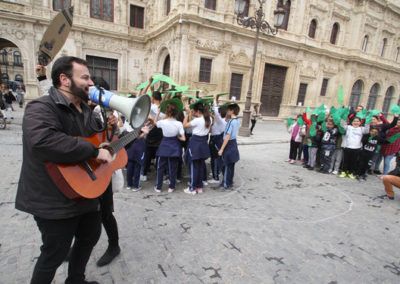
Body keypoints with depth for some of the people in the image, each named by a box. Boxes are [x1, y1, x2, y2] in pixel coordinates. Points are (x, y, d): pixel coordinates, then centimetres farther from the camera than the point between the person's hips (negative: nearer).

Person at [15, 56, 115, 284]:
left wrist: (109, 128, 2)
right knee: (55, 254, 10)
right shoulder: (42, 108, -22)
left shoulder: (86, 110, 8)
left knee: (90, 236, 25)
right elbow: (42, 141, -43)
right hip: (55, 201, -9)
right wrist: (94, 151, -36)